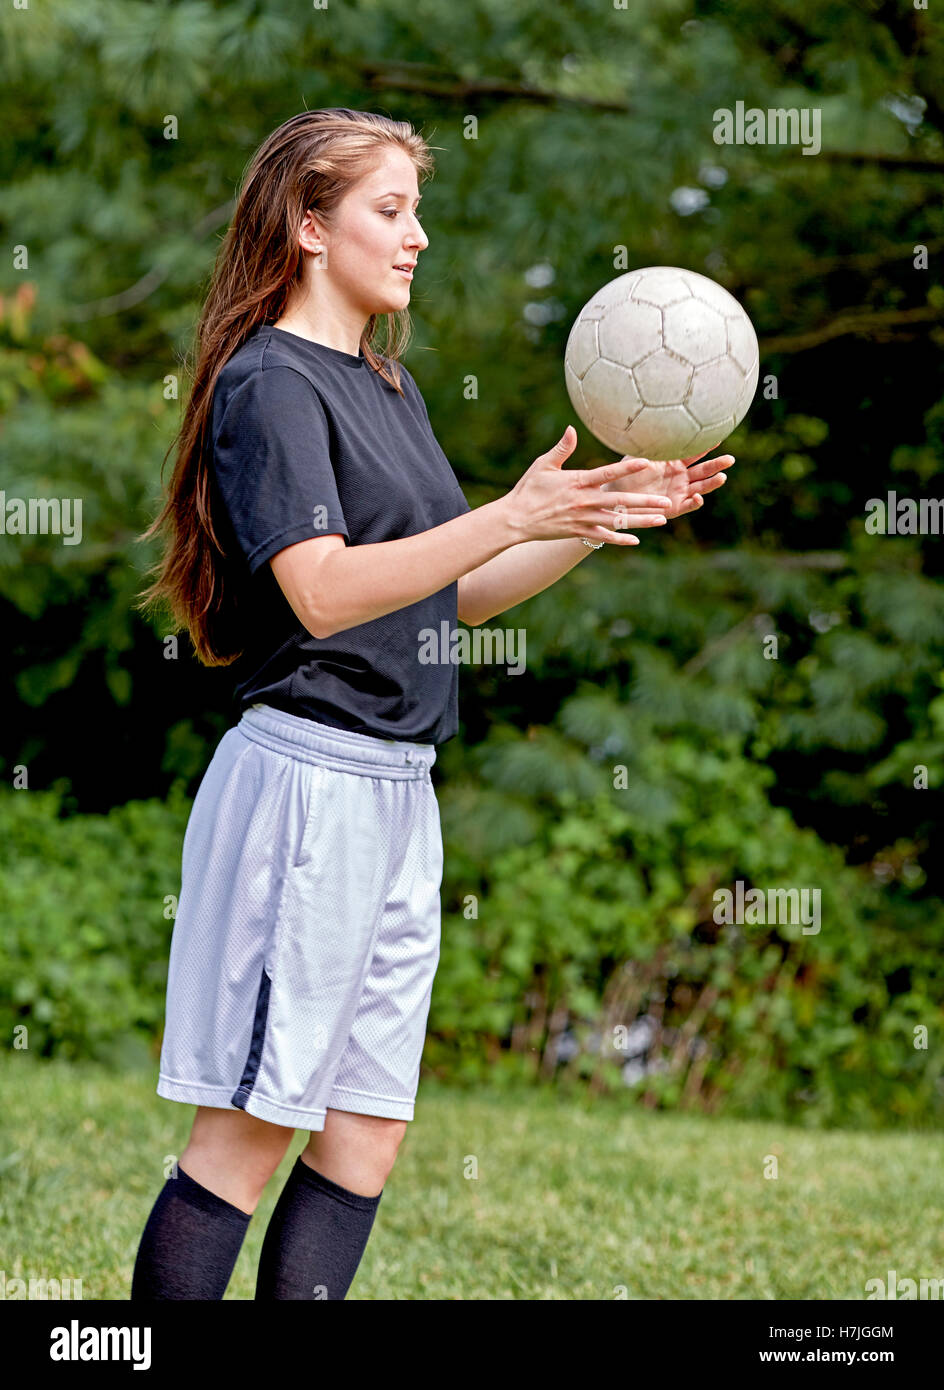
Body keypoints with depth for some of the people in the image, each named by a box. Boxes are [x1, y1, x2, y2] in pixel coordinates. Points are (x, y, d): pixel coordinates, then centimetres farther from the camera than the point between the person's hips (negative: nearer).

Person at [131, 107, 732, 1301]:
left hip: (398, 795, 9)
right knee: (250, 1129, -6)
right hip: (307, 776, -9)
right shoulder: (269, 382, -9)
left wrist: (611, 514, 9)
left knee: (371, 1126, 8)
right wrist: (511, 517, -29)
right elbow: (324, 593, -22)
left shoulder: (387, 385, 18)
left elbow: (456, 596, 19)